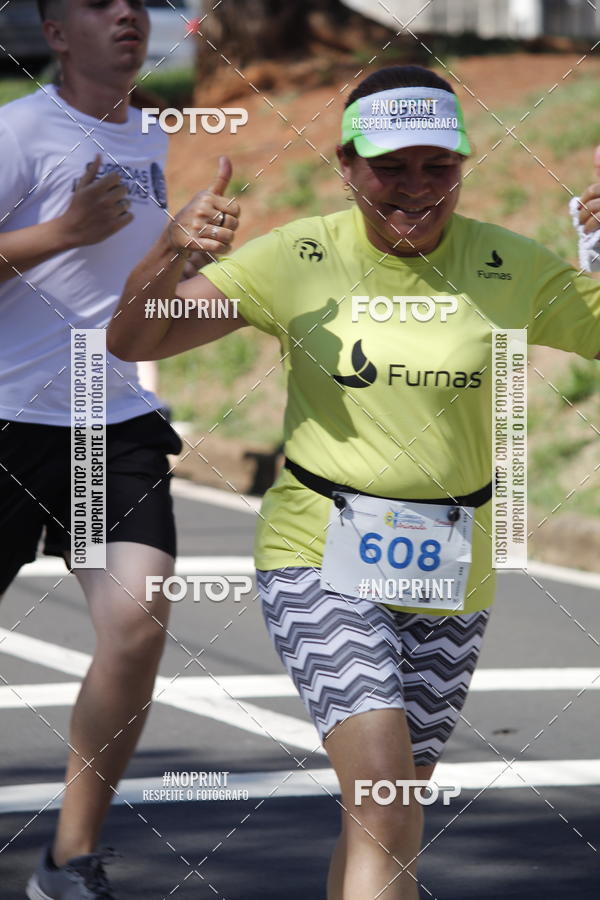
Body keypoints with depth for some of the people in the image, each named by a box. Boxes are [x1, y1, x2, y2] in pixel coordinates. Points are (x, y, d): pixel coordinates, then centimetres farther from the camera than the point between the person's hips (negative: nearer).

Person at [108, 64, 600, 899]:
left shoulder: (513, 268, -2)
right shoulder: (297, 258, -5)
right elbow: (131, 343, -3)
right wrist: (171, 250, -24)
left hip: (451, 573, 3)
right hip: (321, 554, -3)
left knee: (391, 813, 12)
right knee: (382, 796, -21)